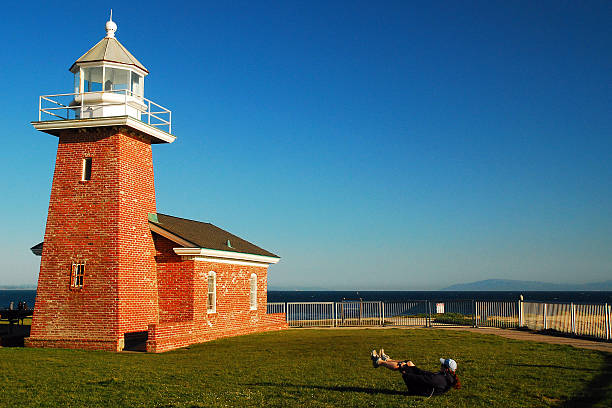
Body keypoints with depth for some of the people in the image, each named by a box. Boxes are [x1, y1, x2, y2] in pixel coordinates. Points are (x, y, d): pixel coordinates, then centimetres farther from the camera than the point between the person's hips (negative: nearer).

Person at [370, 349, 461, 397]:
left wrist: (405, 373, -22)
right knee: (409, 363, 15)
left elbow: (423, 379, -31)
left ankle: (379, 362, 19)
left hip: (416, 390, -8)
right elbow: (430, 374, 7)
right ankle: (386, 359, 33)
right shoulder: (448, 377, -3)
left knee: (399, 366, -2)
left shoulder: (440, 379, -31)